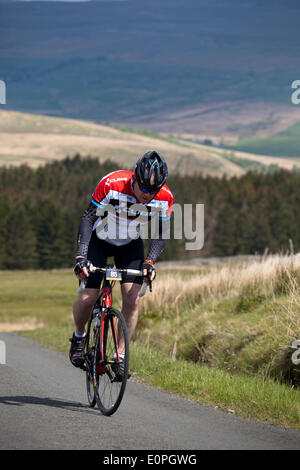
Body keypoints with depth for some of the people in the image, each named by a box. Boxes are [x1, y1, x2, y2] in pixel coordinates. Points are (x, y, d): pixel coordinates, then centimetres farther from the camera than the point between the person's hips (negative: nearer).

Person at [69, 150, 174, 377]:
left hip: (131, 245, 2)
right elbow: (88, 218, -24)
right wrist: (81, 256, -32)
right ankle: (79, 337, 21)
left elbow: (162, 233, -8)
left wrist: (150, 261, -22)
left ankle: (120, 355, -1)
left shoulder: (165, 197, -22)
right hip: (99, 240, -2)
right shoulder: (112, 184, -32)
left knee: (132, 299, -14)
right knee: (87, 298, -11)